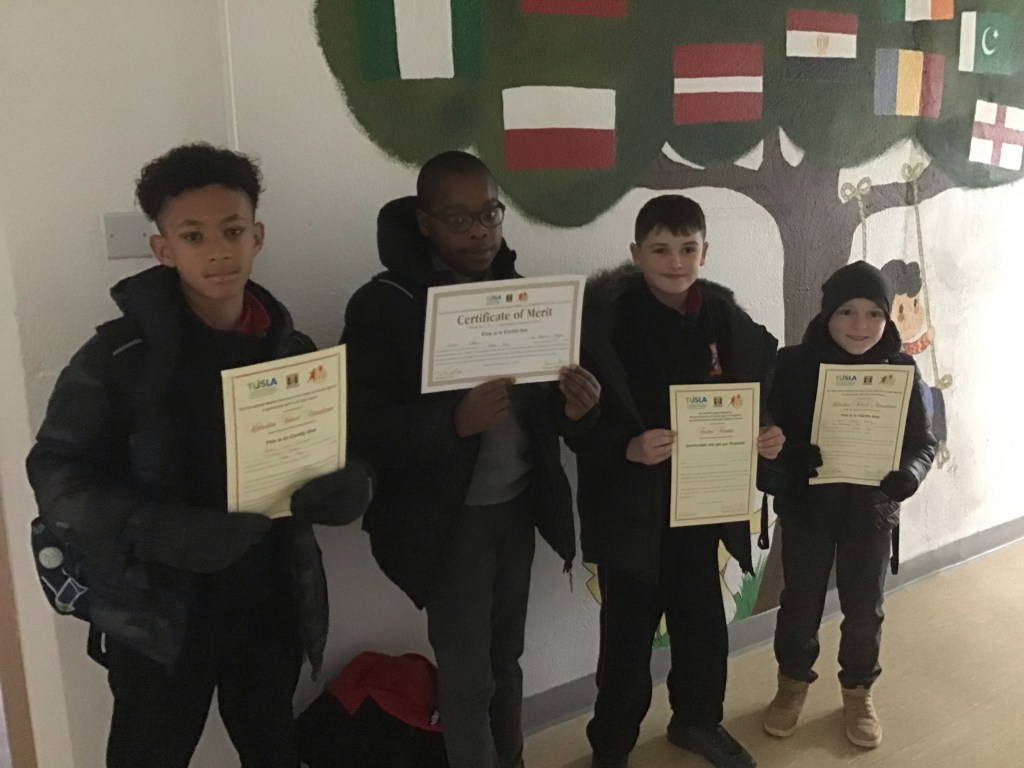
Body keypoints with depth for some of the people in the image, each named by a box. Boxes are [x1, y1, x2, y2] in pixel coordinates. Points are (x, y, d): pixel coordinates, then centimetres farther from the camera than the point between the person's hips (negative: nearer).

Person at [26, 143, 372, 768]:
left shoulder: (292, 350, 0)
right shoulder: (120, 354, -12)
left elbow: (346, 457, 4)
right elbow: (58, 474, -13)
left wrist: (350, 486, -20)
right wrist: (161, 533, -29)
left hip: (272, 603, 4)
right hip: (159, 614, -3)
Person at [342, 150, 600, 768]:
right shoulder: (383, 305, -12)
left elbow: (535, 402, 11)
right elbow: (362, 425, -16)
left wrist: (570, 406, -13)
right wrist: (454, 421, -32)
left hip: (517, 505, 5)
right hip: (446, 518, -5)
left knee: (505, 657, 19)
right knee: (467, 674, 5)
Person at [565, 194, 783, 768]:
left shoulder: (724, 317, 0)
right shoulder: (606, 318, -16)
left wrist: (767, 436, -7)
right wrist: (628, 447, -32)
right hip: (632, 507, -4)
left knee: (704, 620, 19)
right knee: (629, 631, 8)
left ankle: (698, 720, 45)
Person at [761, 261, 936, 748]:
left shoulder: (902, 369, -8)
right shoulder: (793, 365, -13)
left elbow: (924, 442, -2)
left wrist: (909, 473, -23)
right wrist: (793, 474, -30)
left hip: (871, 512, 1)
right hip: (806, 508, -1)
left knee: (863, 608, 16)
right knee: (800, 603, 14)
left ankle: (859, 693, 40)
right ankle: (793, 685, 39)